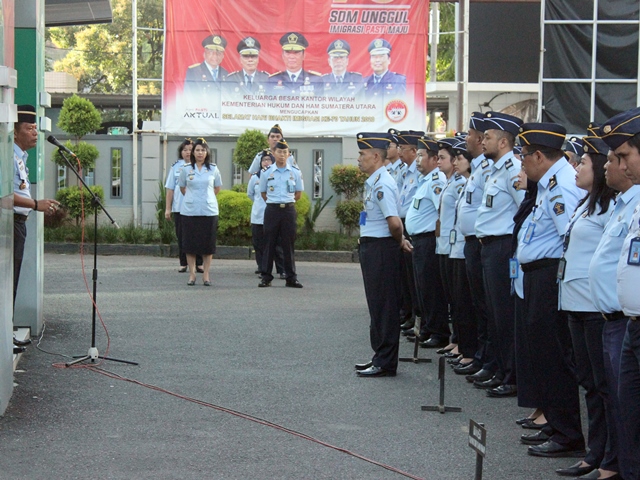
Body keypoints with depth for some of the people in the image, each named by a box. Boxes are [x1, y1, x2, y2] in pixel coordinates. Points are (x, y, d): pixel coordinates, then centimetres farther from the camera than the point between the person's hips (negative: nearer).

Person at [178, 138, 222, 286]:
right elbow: (182, 187, 15)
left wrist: (207, 199, 12)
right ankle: (192, 274, 9)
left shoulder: (213, 169, 4)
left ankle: (206, 275, 9)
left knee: (208, 244, 1)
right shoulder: (186, 169, 3)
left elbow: (217, 187, 16)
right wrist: (192, 197, 10)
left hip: (209, 211, 0)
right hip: (189, 211, 0)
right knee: (190, 243, 1)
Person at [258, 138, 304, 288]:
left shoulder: (295, 172, 2)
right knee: (269, 244, 2)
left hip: (289, 210, 0)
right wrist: (275, 203, 8)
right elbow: (263, 193, 11)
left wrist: (286, 203, 8)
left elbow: (298, 193, 10)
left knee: (289, 245, 3)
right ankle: (266, 277, 6)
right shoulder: (266, 173, 1)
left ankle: (291, 278, 7)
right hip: (272, 210, 0)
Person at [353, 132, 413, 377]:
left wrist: (399, 241, -11)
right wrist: (400, 239, 13)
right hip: (371, 247, 10)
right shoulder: (372, 183, 12)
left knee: (384, 306, -4)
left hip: (382, 248, -10)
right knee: (377, 304, 16)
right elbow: (393, 223, 22)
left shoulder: (382, 184, -20)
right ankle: (380, 356, 25)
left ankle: (385, 363, 2)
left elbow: (394, 223, -28)